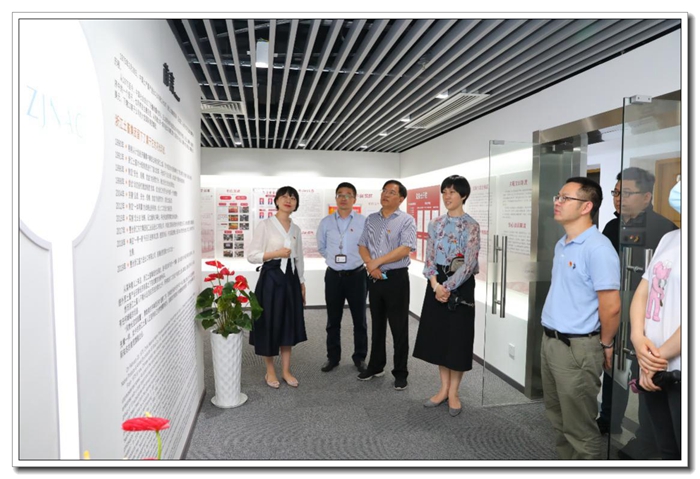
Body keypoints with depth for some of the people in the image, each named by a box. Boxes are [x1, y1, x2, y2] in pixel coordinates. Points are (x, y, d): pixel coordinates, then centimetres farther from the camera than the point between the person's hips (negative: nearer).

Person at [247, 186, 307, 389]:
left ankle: (286, 370, 22)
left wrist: (302, 282, 14)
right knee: (270, 324, 3)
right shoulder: (265, 225, -7)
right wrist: (276, 253, -19)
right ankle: (270, 372, 20)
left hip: (290, 277, 5)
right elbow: (252, 256, -9)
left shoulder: (295, 229, 10)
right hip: (271, 277, -5)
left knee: (289, 324, 9)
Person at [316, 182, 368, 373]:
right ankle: (333, 357, 26)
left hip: (356, 275, -2)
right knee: (333, 320, 12)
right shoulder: (326, 222, 1)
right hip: (333, 276, 2)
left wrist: (355, 259, 5)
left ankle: (359, 358, 25)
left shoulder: (364, 222, -8)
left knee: (359, 320, 9)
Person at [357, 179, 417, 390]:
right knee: (377, 325, 15)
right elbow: (362, 246, 9)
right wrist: (370, 265, -9)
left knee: (399, 328, 3)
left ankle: (400, 373, 15)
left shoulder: (406, 220, -6)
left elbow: (405, 249, -17)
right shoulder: (371, 219, 10)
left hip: (396, 278, -5)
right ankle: (376, 366, 29)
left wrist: (377, 261, -15)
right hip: (374, 278, 5)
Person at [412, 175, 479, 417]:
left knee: (457, 337, 4)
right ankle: (444, 388, 26)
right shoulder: (435, 224, 7)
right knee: (438, 336, 11)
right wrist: (435, 285, -12)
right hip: (437, 284, 5)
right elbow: (429, 258, 3)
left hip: (460, 286, -5)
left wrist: (448, 287, -18)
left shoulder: (471, 226, -8)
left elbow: (469, 264, -14)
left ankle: (454, 392, 20)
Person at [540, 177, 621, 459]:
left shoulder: (598, 248, -19)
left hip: (577, 348, -9)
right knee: (558, 419, 23)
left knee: (580, 429, 7)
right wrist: (551, 337, 15)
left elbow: (611, 307, -20)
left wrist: (605, 345, -6)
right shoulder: (561, 245, 9)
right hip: (550, 341, 9)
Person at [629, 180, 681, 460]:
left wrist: (661, 356, -12)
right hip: (652, 367, 6)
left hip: (680, 371, -6)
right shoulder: (669, 238, 10)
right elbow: (642, 292, 11)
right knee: (666, 451, 21)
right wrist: (638, 339, -5)